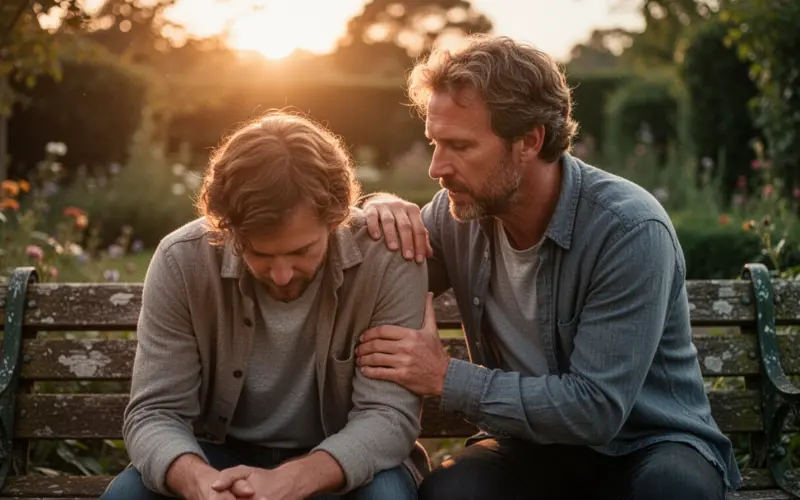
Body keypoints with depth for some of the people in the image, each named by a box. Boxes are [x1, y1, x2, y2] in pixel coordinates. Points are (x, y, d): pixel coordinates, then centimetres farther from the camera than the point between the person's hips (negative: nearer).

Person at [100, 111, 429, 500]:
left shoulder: (388, 259, -22)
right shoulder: (181, 262, -18)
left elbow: (389, 414, -23)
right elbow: (154, 412, -16)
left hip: (344, 465, 0)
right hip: (220, 456, 1)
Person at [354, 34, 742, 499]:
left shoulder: (630, 229, -23)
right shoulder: (459, 210, -6)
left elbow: (596, 408, -24)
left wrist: (447, 378, -23)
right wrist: (380, 214, -13)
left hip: (647, 444, -2)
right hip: (535, 441, 3)